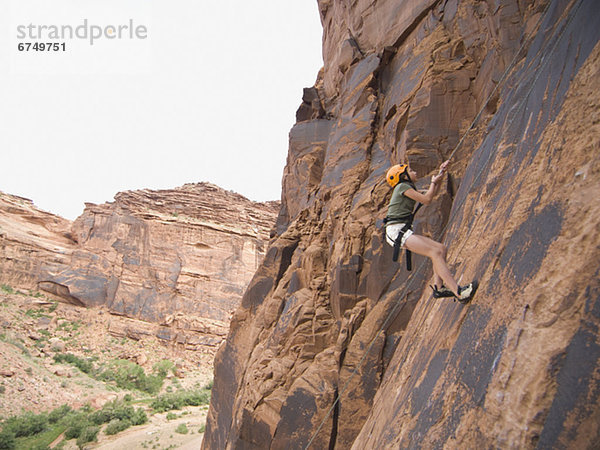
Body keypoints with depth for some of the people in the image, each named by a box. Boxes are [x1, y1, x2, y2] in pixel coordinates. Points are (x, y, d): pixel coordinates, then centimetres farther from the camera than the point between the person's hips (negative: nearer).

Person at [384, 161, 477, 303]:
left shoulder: (407, 188, 26)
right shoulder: (402, 186, -3)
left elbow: (431, 194, 34)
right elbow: (427, 200, -6)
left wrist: (440, 174, 26)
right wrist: (434, 181, 10)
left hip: (404, 232, 10)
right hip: (396, 231, -10)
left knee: (441, 248, 5)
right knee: (436, 252, -19)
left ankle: (438, 287, -1)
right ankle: (459, 292, -26)